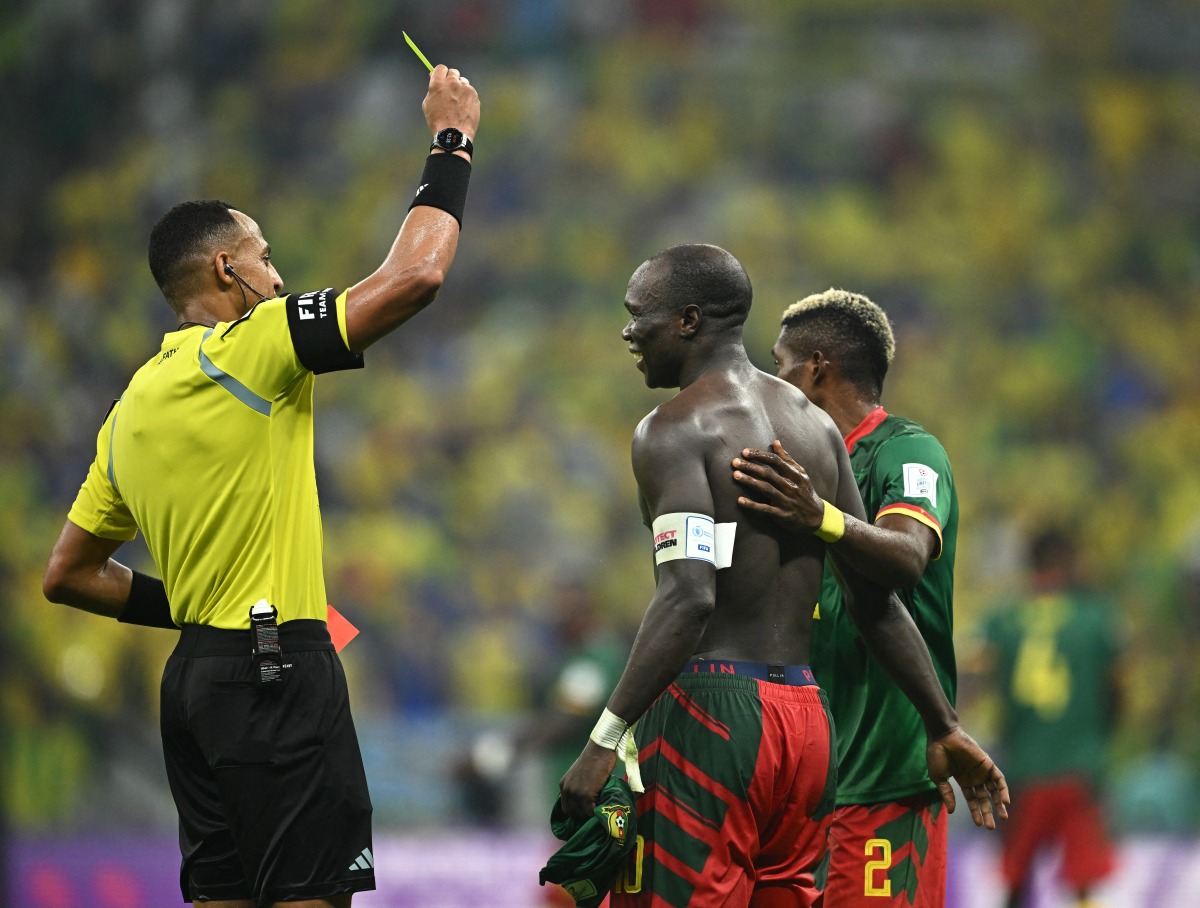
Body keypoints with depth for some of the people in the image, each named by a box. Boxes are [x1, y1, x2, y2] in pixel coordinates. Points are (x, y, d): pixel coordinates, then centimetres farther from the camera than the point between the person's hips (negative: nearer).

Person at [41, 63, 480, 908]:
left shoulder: (132, 408, 15)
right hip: (277, 673, -9)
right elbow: (416, 275, -16)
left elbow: (68, 574, 20)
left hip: (199, 674, 9)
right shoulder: (247, 349, -9)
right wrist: (452, 143, -4)